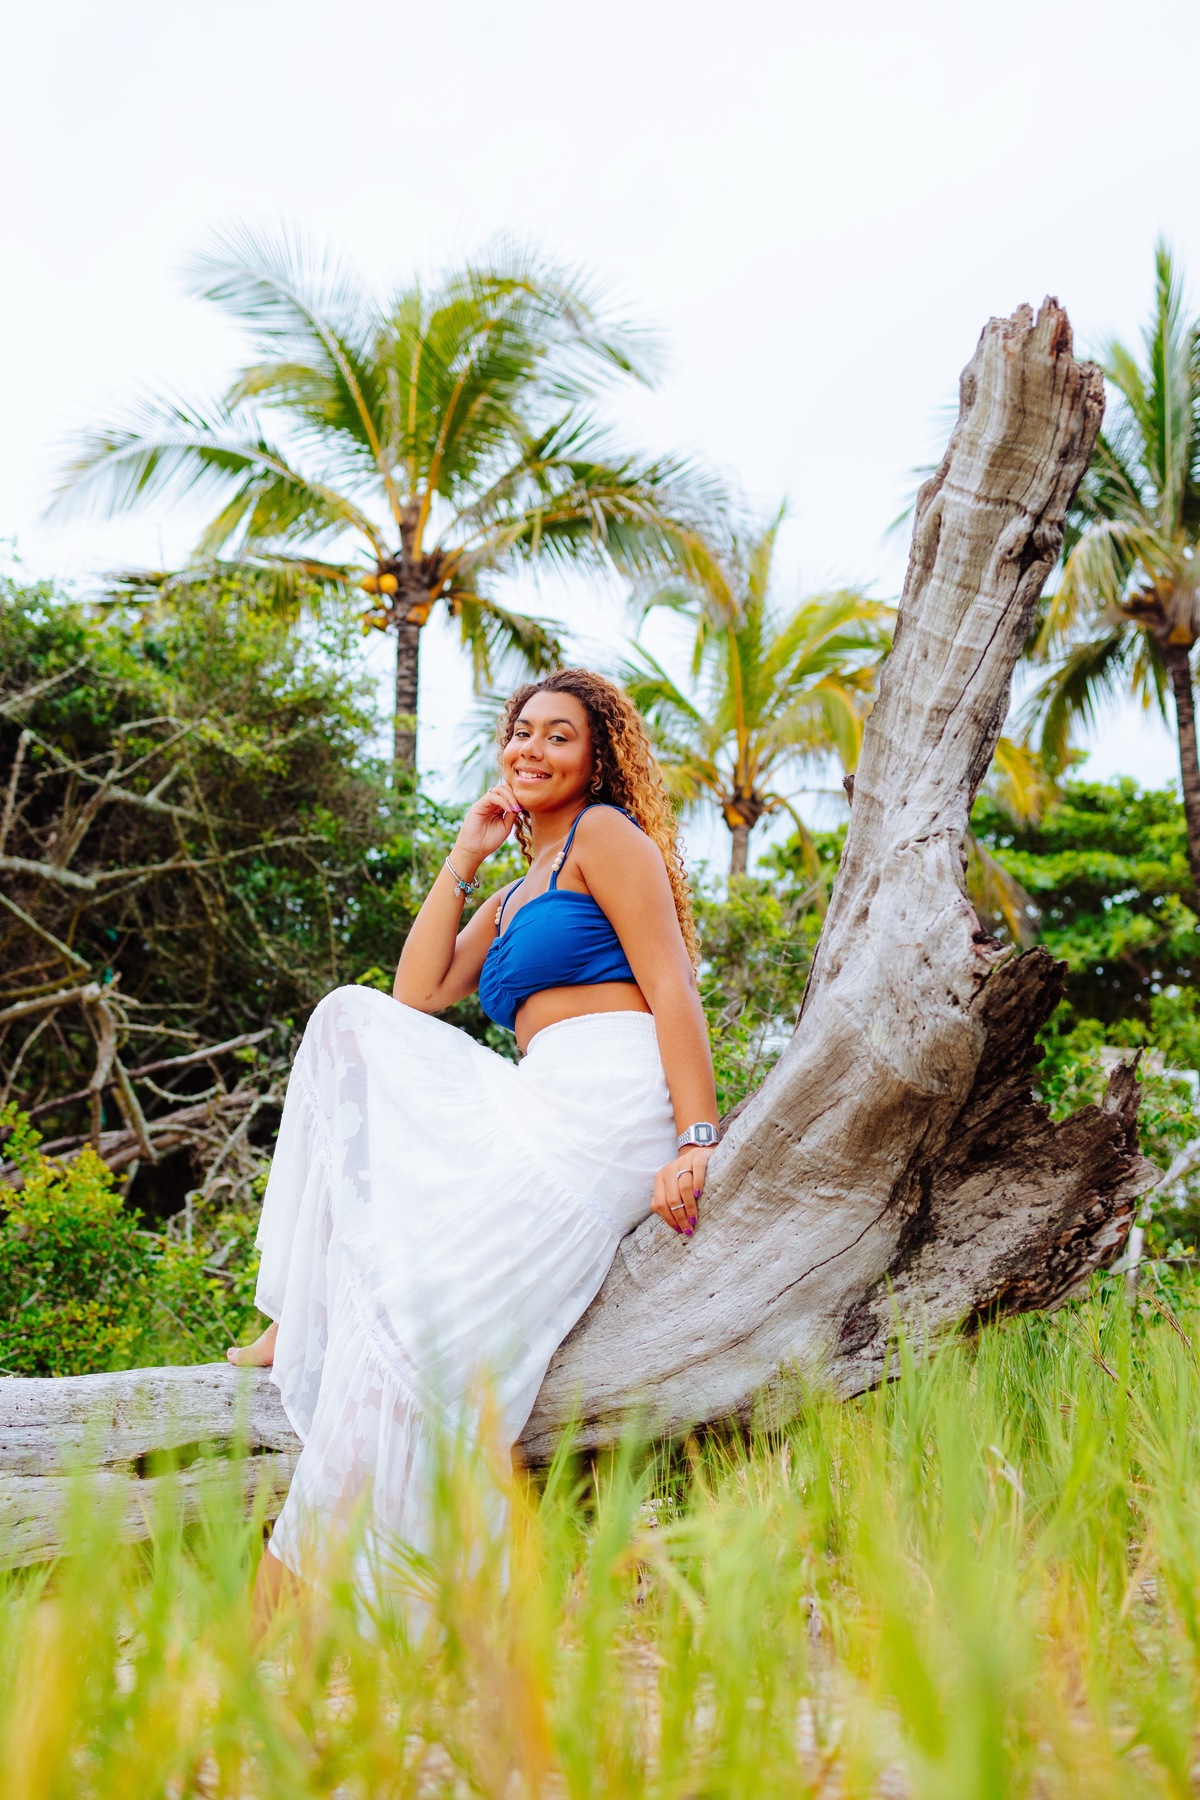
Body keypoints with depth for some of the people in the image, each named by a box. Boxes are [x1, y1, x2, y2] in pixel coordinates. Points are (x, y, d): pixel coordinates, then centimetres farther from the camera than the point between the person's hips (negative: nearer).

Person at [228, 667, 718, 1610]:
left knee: (426, 1283, -17)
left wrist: (697, 1140, -17)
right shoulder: (510, 900, 27)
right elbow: (416, 996, 16)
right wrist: (464, 857, 16)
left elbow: (672, 987, -7)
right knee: (355, 1021, 0)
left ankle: (304, 1556, -9)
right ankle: (305, 1312, -5)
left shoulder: (607, 835, 4)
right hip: (532, 1103, 8)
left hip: (613, 1102, -8)